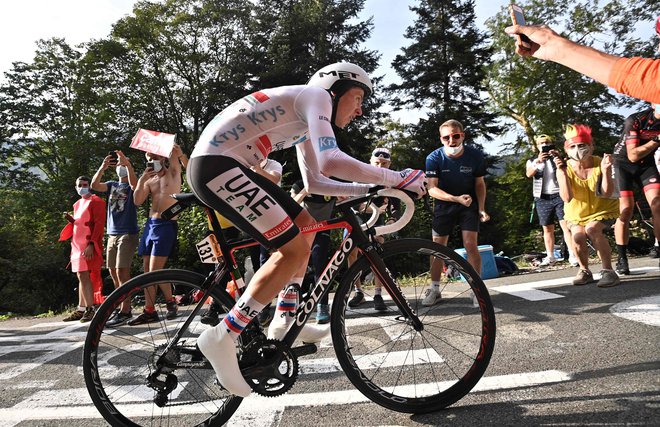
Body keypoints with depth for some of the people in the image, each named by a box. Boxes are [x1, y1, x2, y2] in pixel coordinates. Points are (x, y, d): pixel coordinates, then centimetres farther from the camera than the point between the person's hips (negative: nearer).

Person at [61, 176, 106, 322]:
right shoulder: (77, 204, 20)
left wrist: (91, 244, -22)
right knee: (81, 277, 10)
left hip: (89, 245, -8)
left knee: (85, 276, -13)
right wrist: (71, 220, 5)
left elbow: (99, 224, -14)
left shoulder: (95, 201, -6)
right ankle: (81, 309, 15)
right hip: (77, 244, 8)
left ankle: (90, 309, -9)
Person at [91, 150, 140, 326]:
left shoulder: (131, 185, 4)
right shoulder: (111, 185, 17)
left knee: (122, 271, -13)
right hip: (112, 234, 6)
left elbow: (134, 183, -22)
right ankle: (124, 306, 17)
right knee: (113, 272, 8)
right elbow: (94, 185, -2)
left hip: (128, 233, -6)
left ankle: (125, 311, -11)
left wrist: (127, 163, -33)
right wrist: (103, 167, -16)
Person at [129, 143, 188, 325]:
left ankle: (170, 302, 9)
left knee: (155, 270, -11)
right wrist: (141, 180, -5)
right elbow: (137, 201, 3)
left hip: (166, 225, -6)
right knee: (147, 270, 5)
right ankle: (149, 311, 12)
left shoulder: (173, 172, 5)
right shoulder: (150, 180, 16)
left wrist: (180, 154, -29)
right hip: (150, 224, 6)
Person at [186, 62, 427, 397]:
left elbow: (313, 183, 23)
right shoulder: (316, 95, -6)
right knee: (294, 249, -14)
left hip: (224, 165, 11)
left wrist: (368, 189, 15)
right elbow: (330, 162, -24)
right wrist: (398, 178, -15)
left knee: (304, 224, 14)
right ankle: (222, 338, -9)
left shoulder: (305, 121, 23)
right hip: (216, 165, -11)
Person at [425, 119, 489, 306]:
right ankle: (434, 289, 14)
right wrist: (457, 198, -33)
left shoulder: (475, 156, -14)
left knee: (470, 244, -11)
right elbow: (432, 189, -21)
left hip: (469, 204, 0)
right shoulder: (434, 158, -18)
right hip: (444, 204, 1)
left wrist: (481, 208, -13)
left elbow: (480, 183, -2)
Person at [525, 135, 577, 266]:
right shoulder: (532, 161, 11)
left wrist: (558, 157, -22)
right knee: (547, 229, 6)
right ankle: (550, 257, 14)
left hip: (559, 195, -1)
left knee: (566, 225, -11)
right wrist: (538, 161, -28)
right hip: (543, 199, 1)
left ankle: (572, 255, -13)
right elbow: (529, 174, -10)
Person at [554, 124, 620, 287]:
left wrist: (605, 170, -33)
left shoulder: (600, 163, -15)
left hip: (603, 210, -1)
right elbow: (567, 198, -26)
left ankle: (608, 270, -18)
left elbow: (606, 194, -22)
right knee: (578, 236, -27)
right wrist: (562, 172, -33)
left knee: (592, 229, -32)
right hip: (576, 214, 1)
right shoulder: (565, 169, -14)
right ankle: (585, 271, 1)